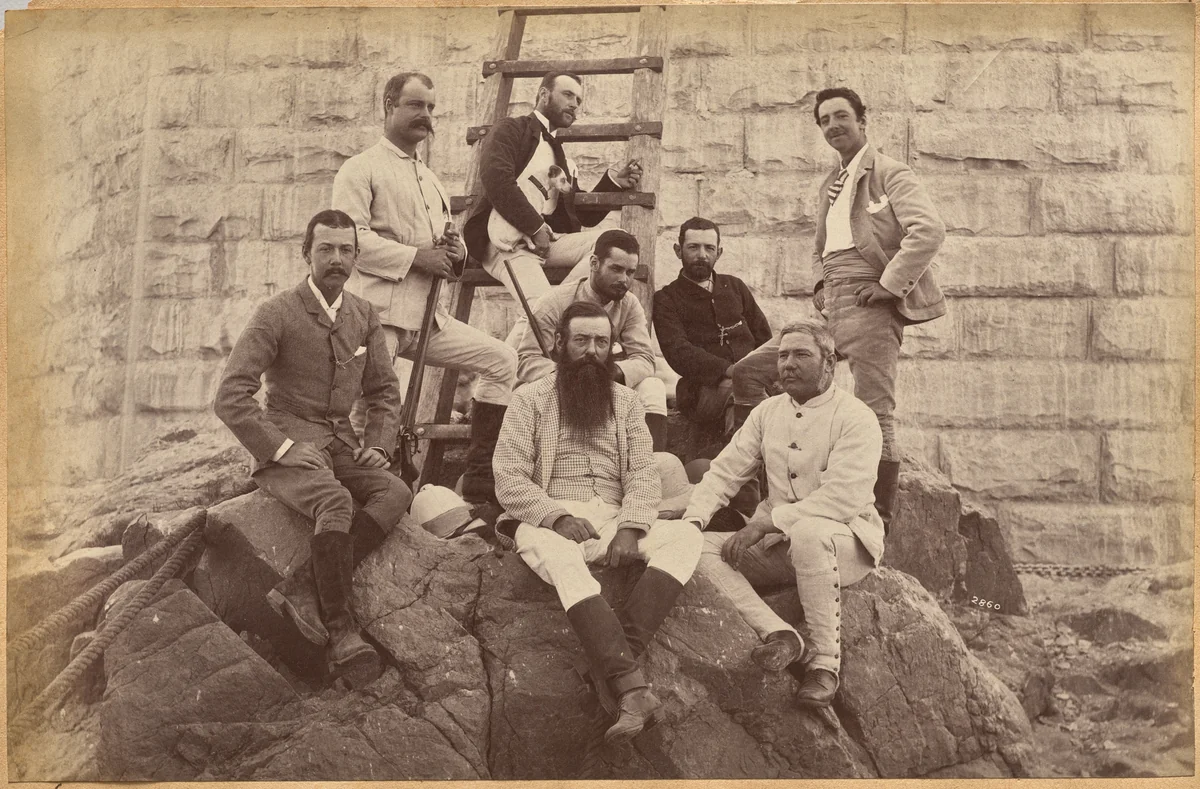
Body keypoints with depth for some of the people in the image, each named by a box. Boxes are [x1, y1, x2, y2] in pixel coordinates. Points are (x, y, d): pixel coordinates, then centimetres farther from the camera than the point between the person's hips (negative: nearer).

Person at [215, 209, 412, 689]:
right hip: (286, 440, -5)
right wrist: (281, 449, -19)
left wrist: (377, 445, 2)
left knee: (397, 494, -24)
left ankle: (302, 590, -29)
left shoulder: (363, 316, 11)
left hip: (341, 442, 6)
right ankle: (340, 634, -26)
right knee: (336, 503, -35)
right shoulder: (277, 314, -6)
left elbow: (384, 390, 20)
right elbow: (230, 397, -12)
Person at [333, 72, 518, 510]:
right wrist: (416, 256, -17)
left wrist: (456, 252, 6)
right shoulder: (361, 169, 0)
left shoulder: (429, 178, 26)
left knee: (502, 360, 3)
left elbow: (445, 242, 31)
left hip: (425, 314, 8)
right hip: (378, 314, -8)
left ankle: (480, 481, 5)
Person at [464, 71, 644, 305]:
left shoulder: (563, 160, 29)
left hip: (546, 239, 7)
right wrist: (535, 227, -15)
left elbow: (585, 215, 26)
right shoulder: (511, 130, 9)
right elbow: (496, 179, -10)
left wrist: (614, 181, 10)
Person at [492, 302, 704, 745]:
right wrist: (557, 517, -19)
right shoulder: (530, 400, 8)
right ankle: (629, 685, -49)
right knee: (562, 557, -39)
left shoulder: (625, 402, 18)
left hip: (613, 523, 4)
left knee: (685, 535, -24)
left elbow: (643, 474, 6)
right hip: (547, 523, -3)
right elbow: (509, 480, -2)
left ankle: (613, 666, -39)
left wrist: (630, 527, -14)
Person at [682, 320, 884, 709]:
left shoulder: (856, 417, -10)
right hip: (778, 545, 6)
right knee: (701, 547, -15)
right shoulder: (767, 412, 9)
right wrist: (693, 518, -13)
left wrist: (766, 521, -26)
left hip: (847, 542, -6)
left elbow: (843, 498, -22)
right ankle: (778, 633, -30)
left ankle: (825, 662, -27)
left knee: (806, 532, -40)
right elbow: (724, 470, 6)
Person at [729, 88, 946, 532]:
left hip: (868, 305, -8)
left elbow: (930, 229, -15)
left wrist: (889, 284, -15)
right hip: (831, 308, 8)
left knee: (875, 416, -8)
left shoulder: (888, 174, -1)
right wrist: (819, 283, 15)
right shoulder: (831, 186, 23)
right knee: (745, 374, 2)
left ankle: (881, 523, 1)